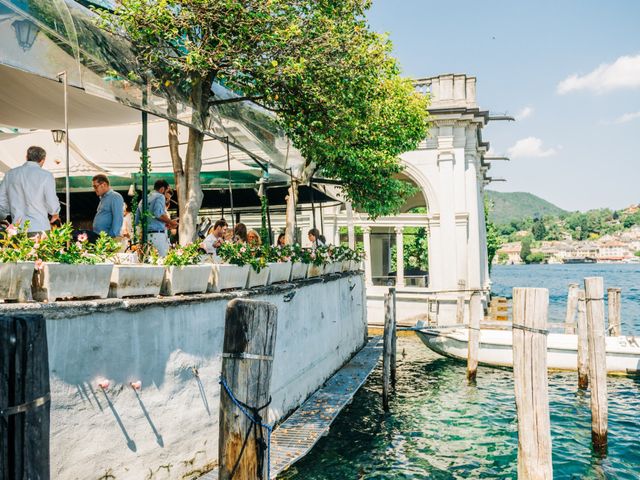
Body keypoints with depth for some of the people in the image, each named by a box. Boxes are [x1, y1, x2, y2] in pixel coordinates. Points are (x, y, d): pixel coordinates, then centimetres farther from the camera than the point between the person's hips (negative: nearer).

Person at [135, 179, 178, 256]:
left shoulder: (142, 200, 21)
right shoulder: (160, 196, -1)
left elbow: (137, 221, 24)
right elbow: (158, 214, -19)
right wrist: (171, 222, -5)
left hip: (145, 235, 8)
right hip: (158, 235, -8)